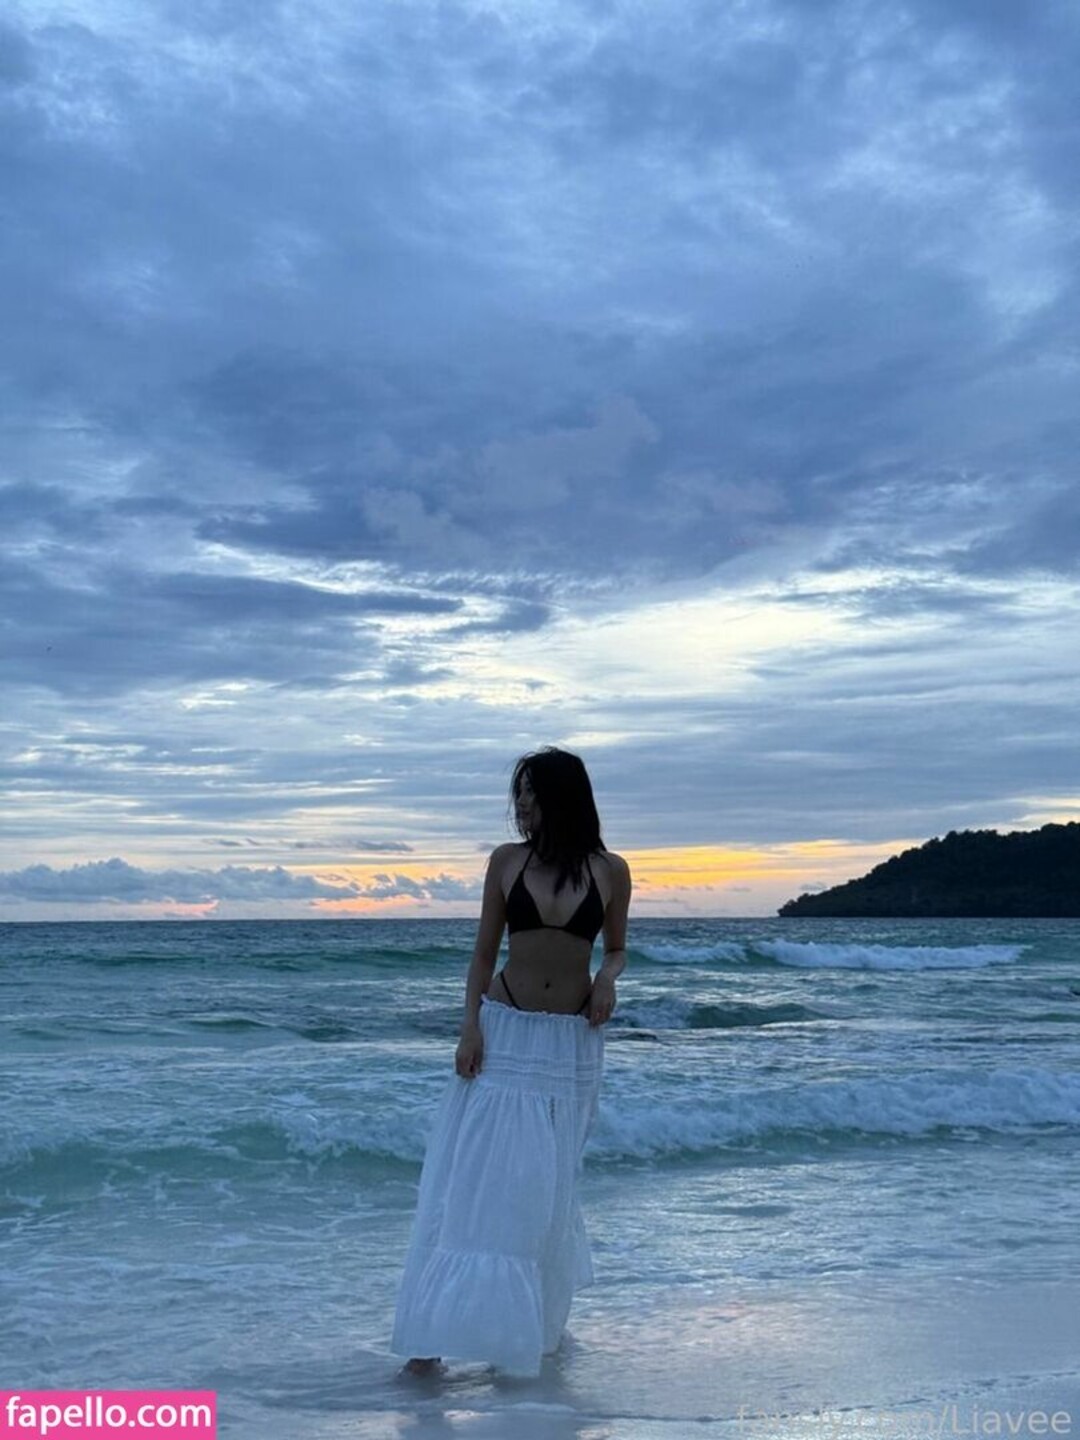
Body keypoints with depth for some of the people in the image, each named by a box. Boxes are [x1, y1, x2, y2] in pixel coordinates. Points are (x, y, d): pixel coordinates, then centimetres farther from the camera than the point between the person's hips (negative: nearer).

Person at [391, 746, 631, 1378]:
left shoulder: (610, 870, -1)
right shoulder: (506, 861, -1)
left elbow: (617, 947, 12)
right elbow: (484, 952, 3)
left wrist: (609, 978, -10)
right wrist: (470, 1025, -8)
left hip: (572, 1042, 0)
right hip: (503, 1032, 0)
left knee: (547, 1184, 8)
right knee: (472, 1181, -4)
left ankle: (539, 1324, 28)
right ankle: (433, 1337, -2)